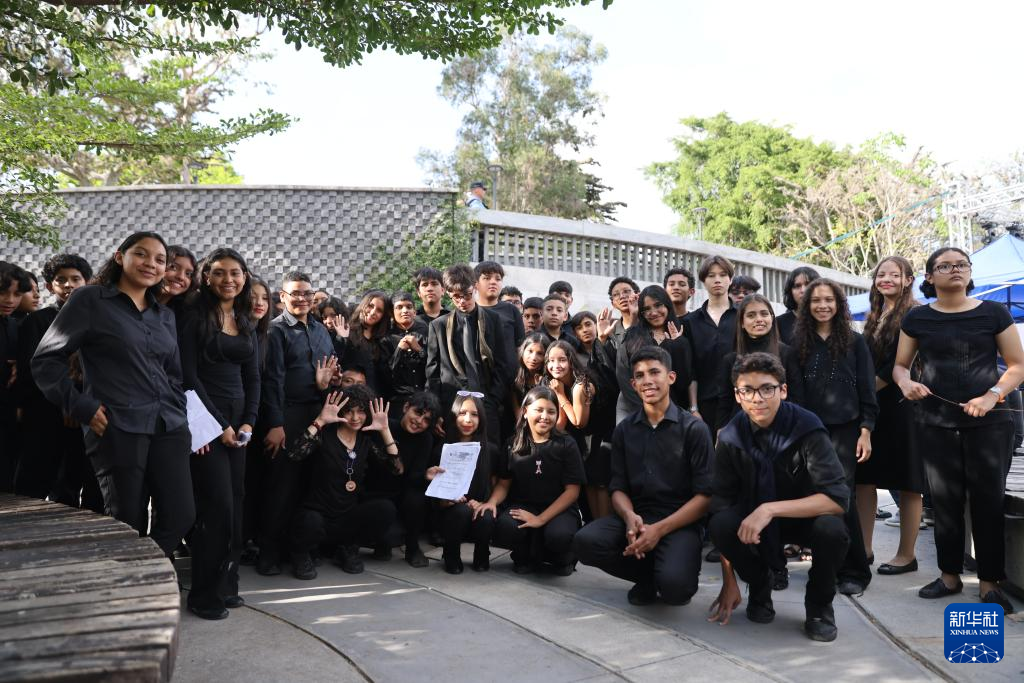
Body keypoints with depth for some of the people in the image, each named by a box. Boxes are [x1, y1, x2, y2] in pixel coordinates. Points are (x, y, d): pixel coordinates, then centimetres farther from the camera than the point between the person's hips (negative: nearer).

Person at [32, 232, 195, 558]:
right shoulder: (90, 300, 1)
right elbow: (45, 360, -2)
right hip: (118, 430, -5)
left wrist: (180, 416, 8)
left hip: (169, 429, 5)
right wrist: (82, 407, -8)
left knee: (181, 515, 0)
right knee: (128, 523, 1)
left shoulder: (164, 315, 17)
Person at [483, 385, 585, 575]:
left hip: (559, 510, -2)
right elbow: (504, 483, 8)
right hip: (523, 506, 2)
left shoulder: (567, 445, -3)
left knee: (559, 536, -35)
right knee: (503, 528, -31)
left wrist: (541, 519, -17)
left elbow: (572, 490, -7)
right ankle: (528, 556, 4)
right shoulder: (514, 444, 5)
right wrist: (492, 502, -15)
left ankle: (563, 558, 5)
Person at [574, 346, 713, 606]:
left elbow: (705, 495, -6)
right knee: (585, 542, -25)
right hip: (635, 517, 4)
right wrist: (630, 517, -17)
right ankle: (649, 576, 1)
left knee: (673, 585, -32)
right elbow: (618, 488, 7)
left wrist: (659, 530, -18)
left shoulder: (694, 429, -2)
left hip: (680, 522, -4)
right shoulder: (624, 430, 11)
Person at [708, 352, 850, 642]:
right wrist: (729, 582, -15)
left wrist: (769, 509, -39)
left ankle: (819, 603, -2)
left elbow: (837, 498, -29)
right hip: (753, 521, 2)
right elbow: (721, 506, -13)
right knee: (719, 524, -29)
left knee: (832, 530, -34)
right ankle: (759, 587, 3)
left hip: (804, 517, -1)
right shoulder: (730, 439, -15)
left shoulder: (807, 428, -23)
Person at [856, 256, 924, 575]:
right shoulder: (874, 317, 15)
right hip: (872, 407, 7)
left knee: (907, 483, 2)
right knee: (864, 478, 6)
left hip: (902, 405, -7)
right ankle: (864, 548, 15)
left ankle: (906, 555, 11)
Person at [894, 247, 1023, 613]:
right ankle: (950, 576, 21)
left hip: (988, 422, -1)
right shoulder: (916, 318, 4)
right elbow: (900, 365, 11)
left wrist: (992, 395, -14)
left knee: (988, 500, 1)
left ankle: (989, 582, 12)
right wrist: (906, 384, -12)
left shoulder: (993, 313, 0)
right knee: (945, 500, 8)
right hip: (935, 423, 1)